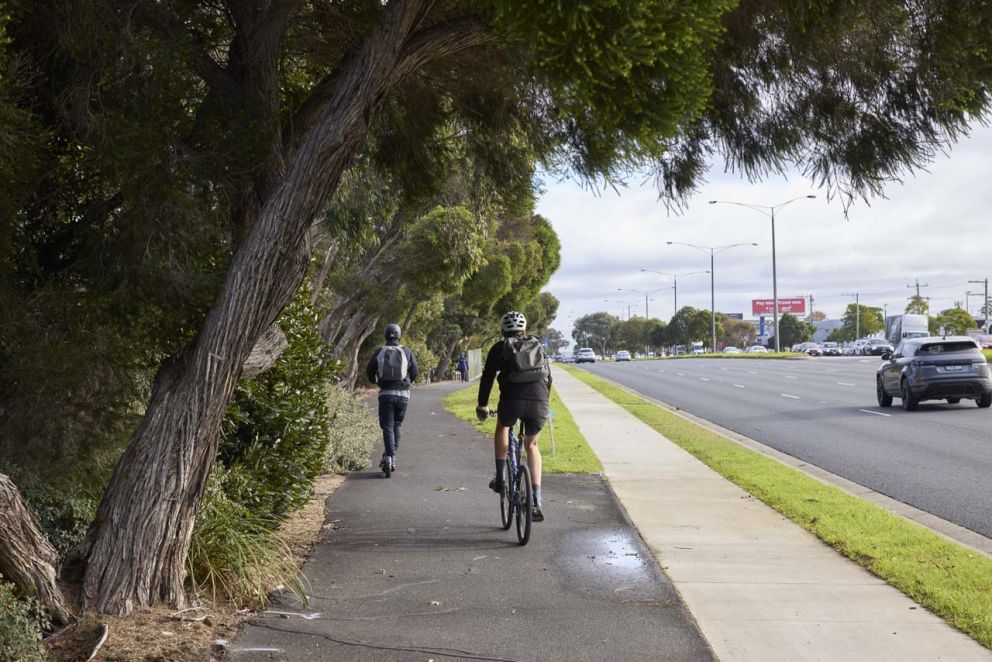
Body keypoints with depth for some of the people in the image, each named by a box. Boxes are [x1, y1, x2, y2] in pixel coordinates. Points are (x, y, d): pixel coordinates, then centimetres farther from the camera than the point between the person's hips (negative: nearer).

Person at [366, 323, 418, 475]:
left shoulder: (379, 352, -1)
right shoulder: (407, 352, -1)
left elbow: (369, 370, 4)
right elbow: (414, 373, 3)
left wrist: (376, 381, 25)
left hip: (385, 393, -1)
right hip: (403, 394, 1)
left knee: (387, 427, 1)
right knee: (396, 425, 15)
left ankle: (389, 456, -15)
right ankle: (392, 457, 11)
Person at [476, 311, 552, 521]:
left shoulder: (499, 348, 16)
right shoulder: (538, 346, 25)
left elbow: (487, 377, 16)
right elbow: (548, 376, 30)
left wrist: (482, 405, 27)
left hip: (512, 401, -2)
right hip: (539, 403, 2)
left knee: (502, 427, 32)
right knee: (531, 445, 24)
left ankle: (500, 478, 23)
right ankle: (536, 501, 13)